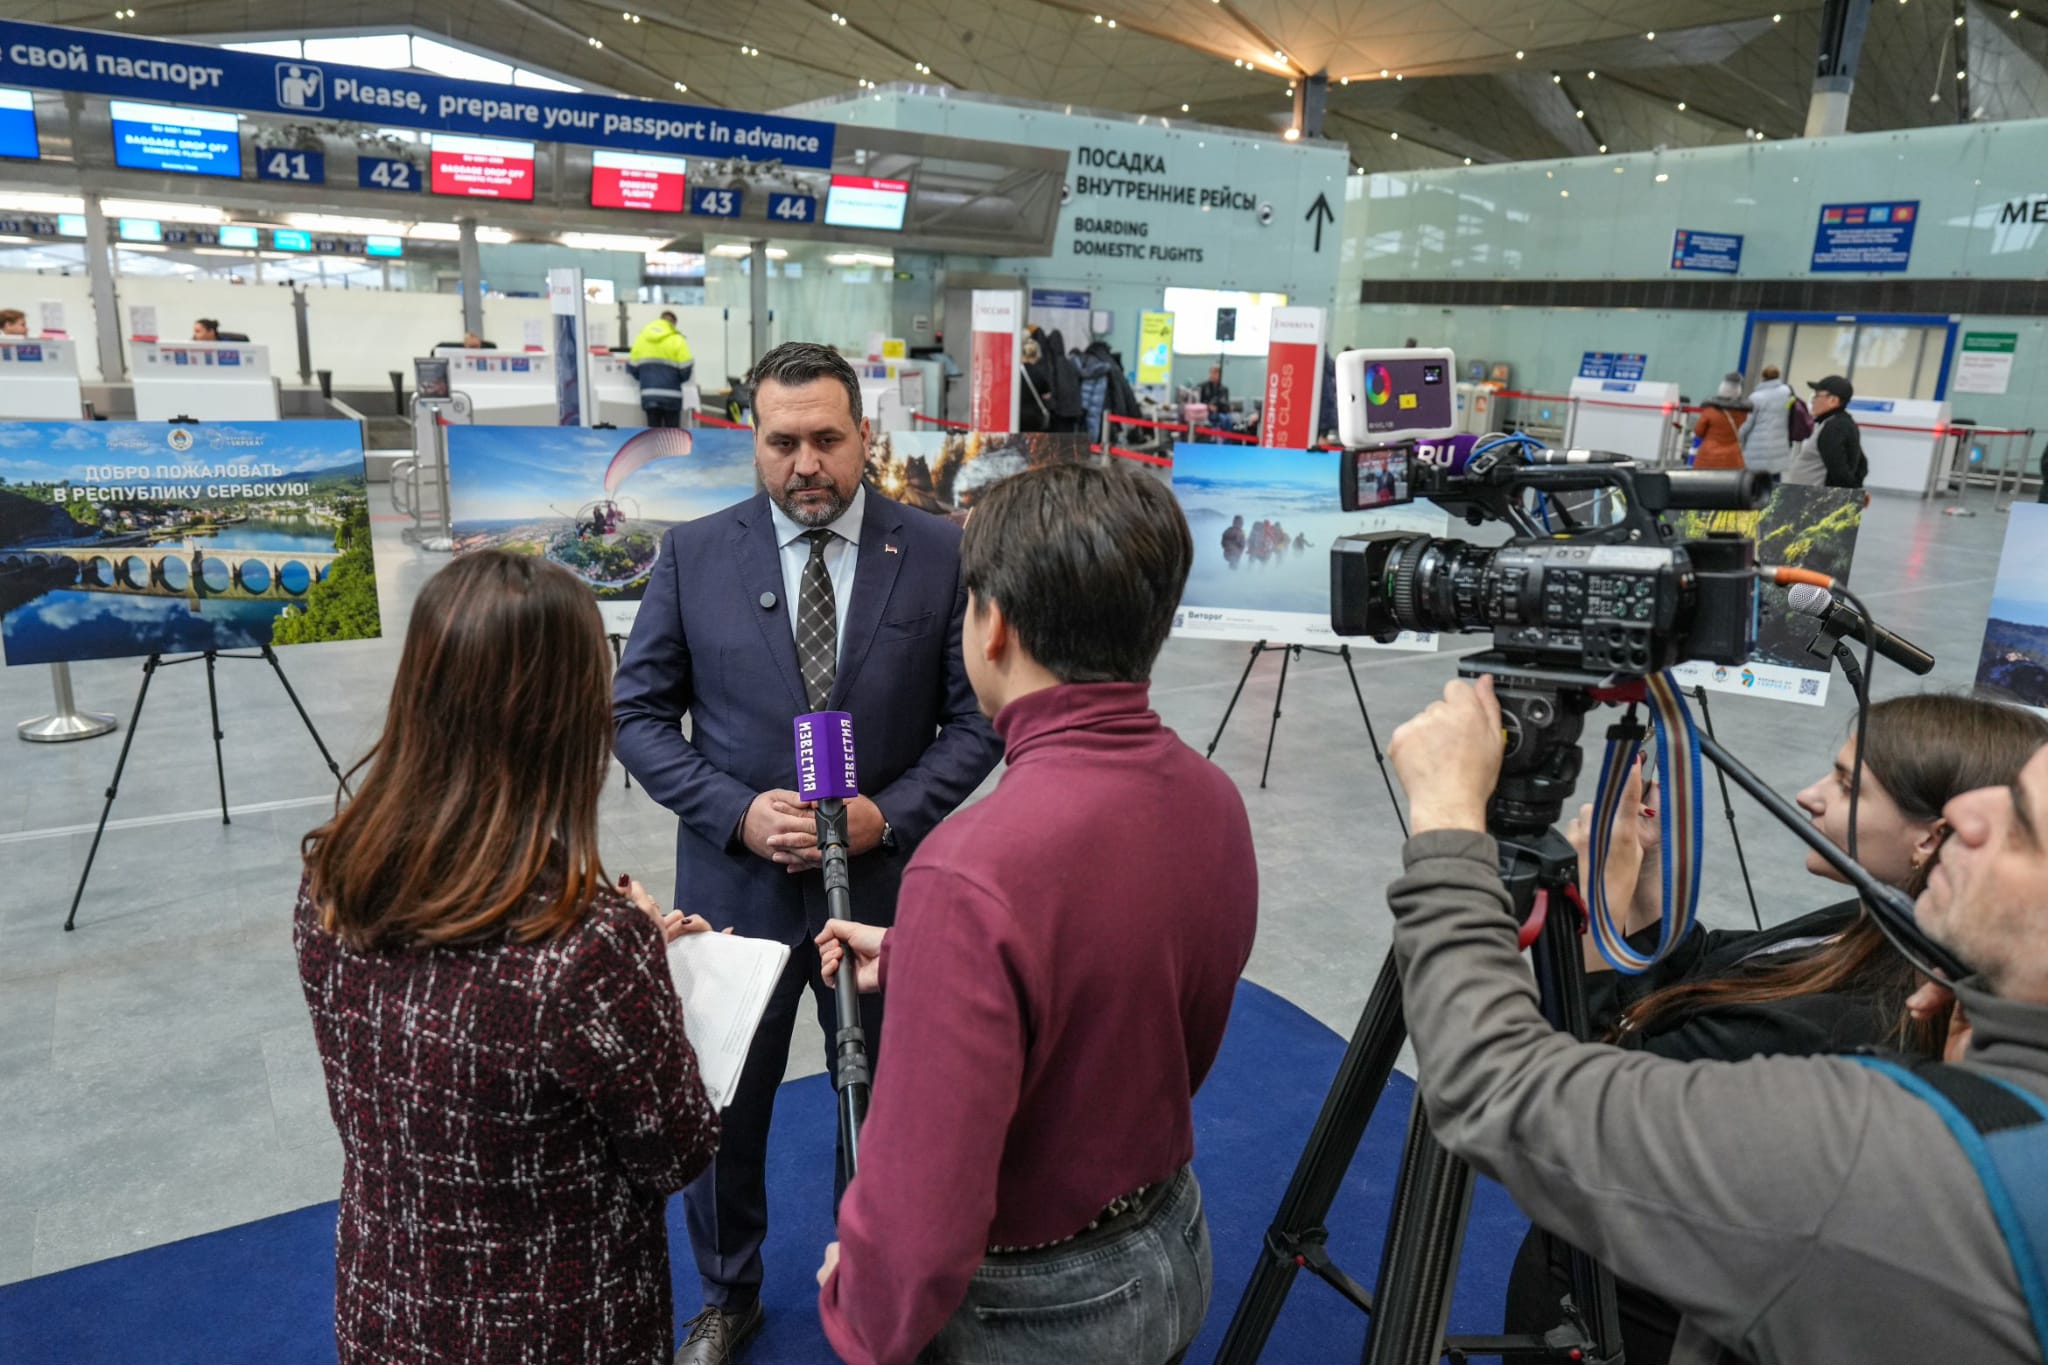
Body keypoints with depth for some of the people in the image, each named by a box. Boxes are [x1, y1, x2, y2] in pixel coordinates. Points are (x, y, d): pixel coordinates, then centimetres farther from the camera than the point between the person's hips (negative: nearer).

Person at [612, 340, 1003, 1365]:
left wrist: (886, 815, -17)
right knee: (723, 1103, 18)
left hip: (883, 880, 0)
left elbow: (975, 717, -3)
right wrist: (738, 813, -15)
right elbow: (638, 713, -1)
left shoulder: (939, 554, -7)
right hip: (736, 879, 1)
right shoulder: (693, 554, -5)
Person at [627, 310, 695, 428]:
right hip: (671, 395, -3)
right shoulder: (677, 340, -4)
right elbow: (685, 369, -8)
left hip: (648, 395, 3)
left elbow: (632, 366, 8)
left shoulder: (641, 338, 8)